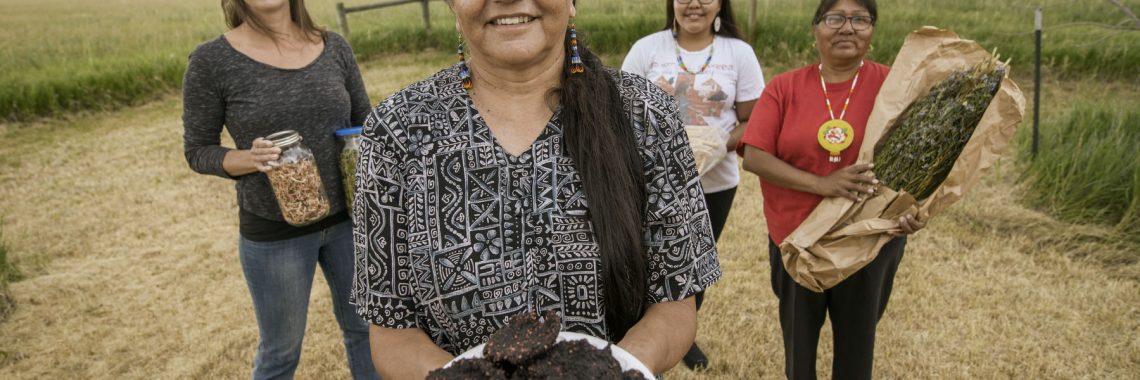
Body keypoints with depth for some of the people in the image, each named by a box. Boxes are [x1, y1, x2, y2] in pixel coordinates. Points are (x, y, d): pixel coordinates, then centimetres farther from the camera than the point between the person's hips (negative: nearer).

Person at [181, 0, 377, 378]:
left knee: (365, 327, 19)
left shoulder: (334, 48, -2)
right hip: (273, 233, -3)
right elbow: (198, 150, -3)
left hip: (348, 219, 3)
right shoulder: (211, 61, -10)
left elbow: (365, 124, 7)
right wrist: (249, 159, -22)